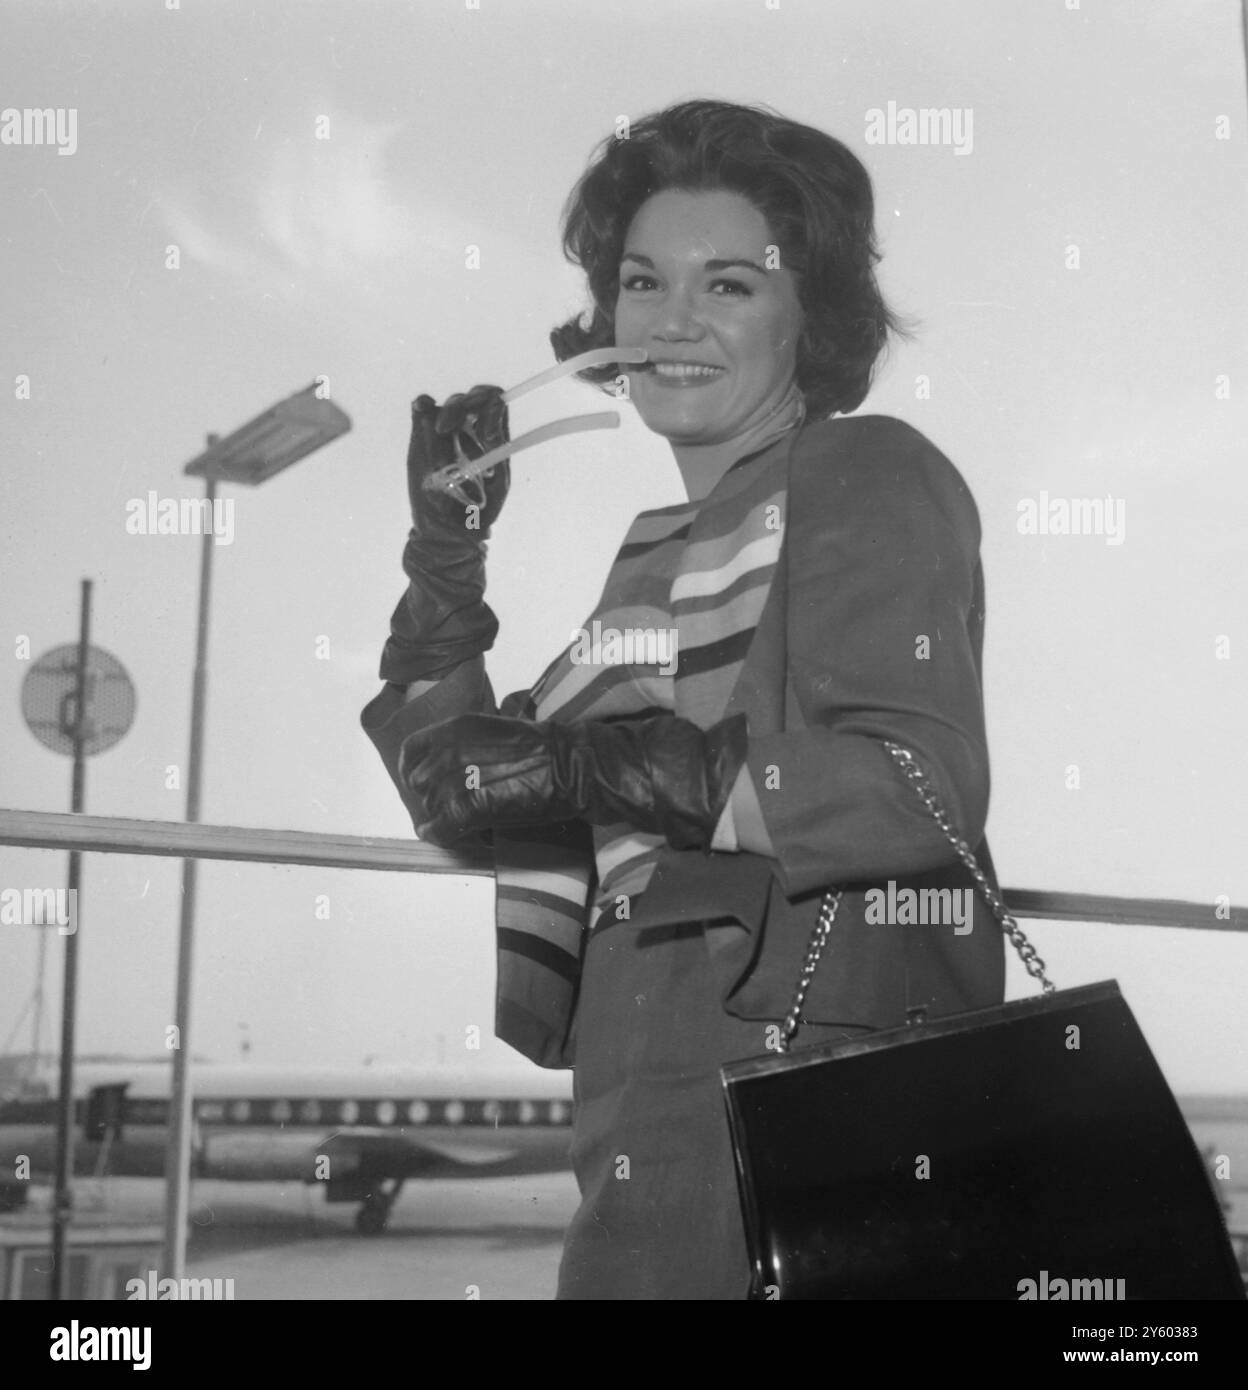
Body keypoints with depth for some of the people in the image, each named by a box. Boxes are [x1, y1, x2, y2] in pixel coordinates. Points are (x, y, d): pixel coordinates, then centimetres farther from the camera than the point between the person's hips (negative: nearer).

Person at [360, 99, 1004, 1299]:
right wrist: (445, 556, 14)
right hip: (654, 1120, 7)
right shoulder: (656, 549, 21)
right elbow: (467, 812, 22)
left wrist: (611, 771, -18)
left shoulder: (871, 478, -1)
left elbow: (923, 794, -16)